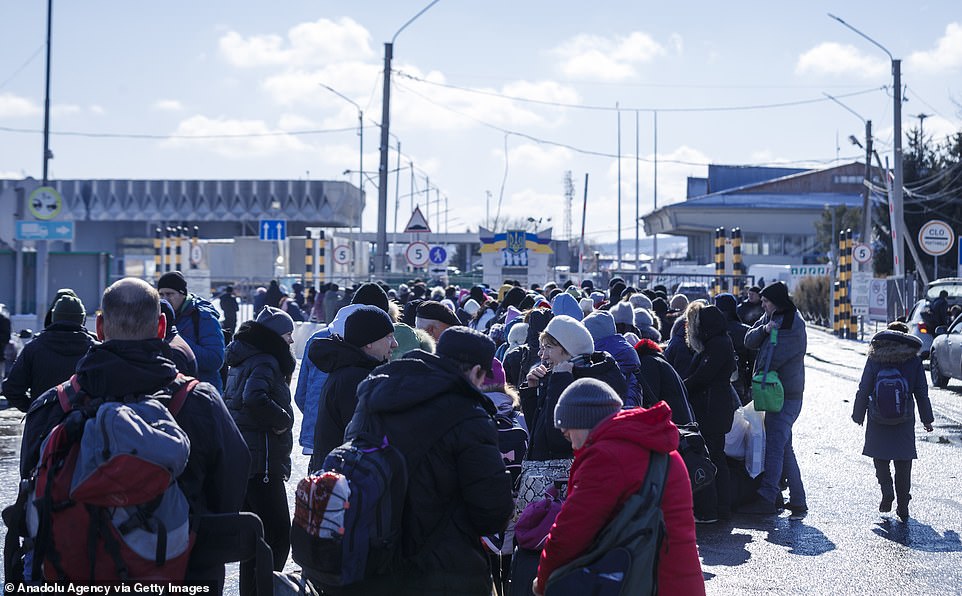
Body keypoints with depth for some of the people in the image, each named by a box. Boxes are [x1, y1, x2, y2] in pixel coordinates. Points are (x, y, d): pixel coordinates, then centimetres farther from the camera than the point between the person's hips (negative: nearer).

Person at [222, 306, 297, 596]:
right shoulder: (266, 362, -16)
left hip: (242, 459, 10)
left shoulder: (241, 361, 14)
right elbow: (254, 398, -34)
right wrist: (283, 420, -19)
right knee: (278, 533, -6)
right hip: (263, 460, -10)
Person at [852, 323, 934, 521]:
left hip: (878, 422, -1)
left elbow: (863, 391, -3)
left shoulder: (874, 360, -6)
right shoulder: (914, 361, -3)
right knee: (903, 465, 9)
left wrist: (858, 415, 9)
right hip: (904, 423, 1)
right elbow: (922, 393, 2)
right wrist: (926, 419, 12)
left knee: (881, 459, 14)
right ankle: (903, 508, 10)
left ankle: (887, 492, -7)